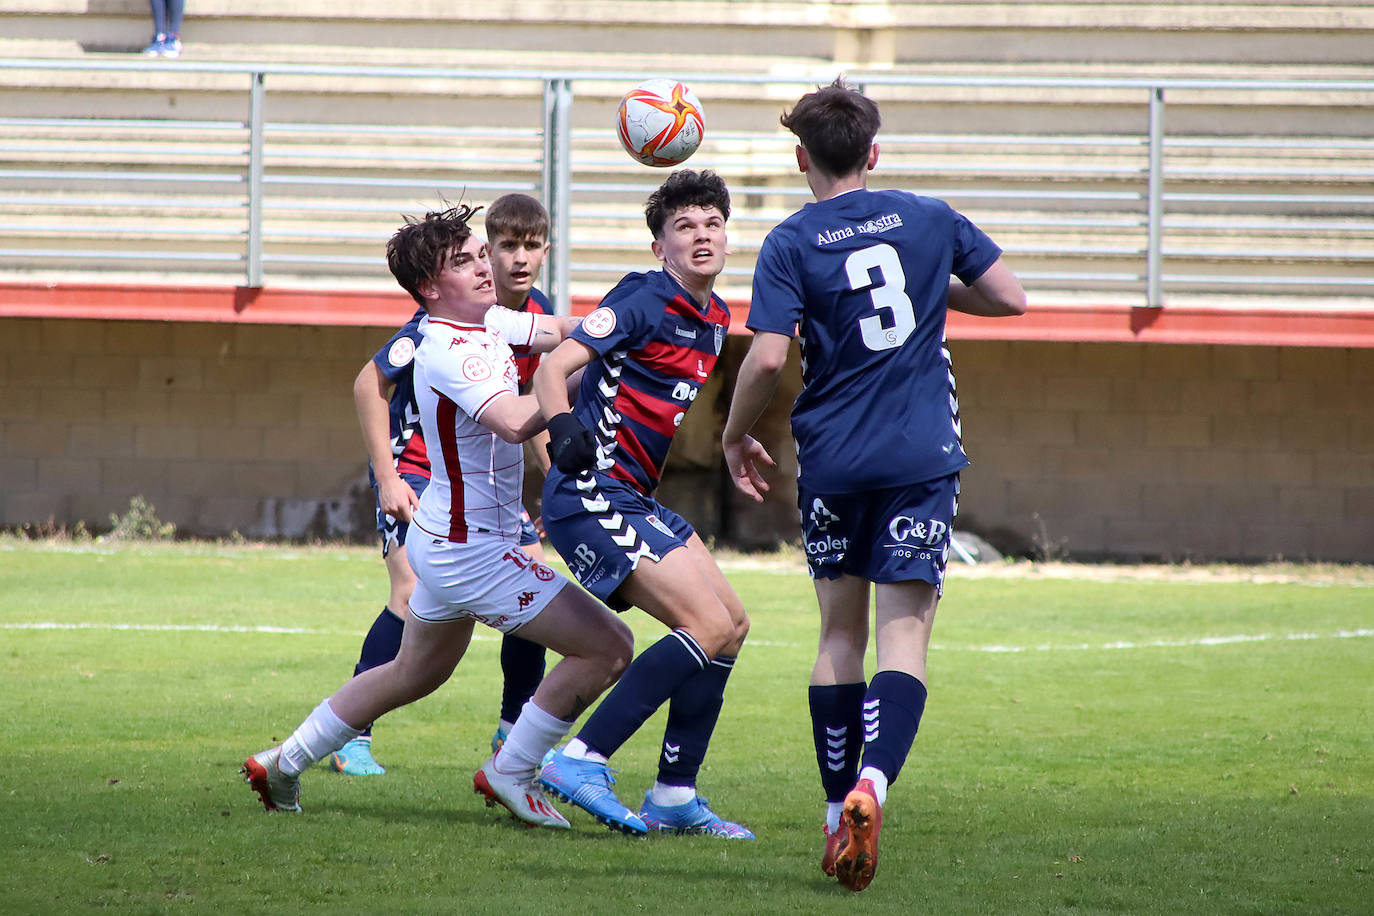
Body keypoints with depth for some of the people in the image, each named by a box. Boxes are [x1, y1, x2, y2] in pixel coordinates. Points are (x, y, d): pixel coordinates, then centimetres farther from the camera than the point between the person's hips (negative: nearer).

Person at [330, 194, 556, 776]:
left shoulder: (538, 316, -1)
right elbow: (370, 383, -19)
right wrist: (387, 478, -23)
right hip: (414, 466, -7)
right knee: (414, 591, -24)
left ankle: (514, 736, 14)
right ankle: (351, 736, -14)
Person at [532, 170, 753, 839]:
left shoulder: (714, 318, 15)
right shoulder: (644, 300, -12)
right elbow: (555, 365, -21)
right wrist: (563, 427, -38)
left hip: (634, 500, 10)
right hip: (592, 497, -10)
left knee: (732, 626, 10)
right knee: (709, 625, -18)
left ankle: (674, 797, 14)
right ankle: (582, 761, -19)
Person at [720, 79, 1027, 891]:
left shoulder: (791, 245, -3)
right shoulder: (929, 220, 4)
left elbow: (767, 359, -12)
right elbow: (1010, 298, 11)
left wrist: (736, 436, 4)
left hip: (831, 460, 0)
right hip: (922, 457, 0)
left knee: (840, 635, 14)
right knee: (905, 636, -6)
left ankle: (839, 812, 15)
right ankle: (872, 784, -30)